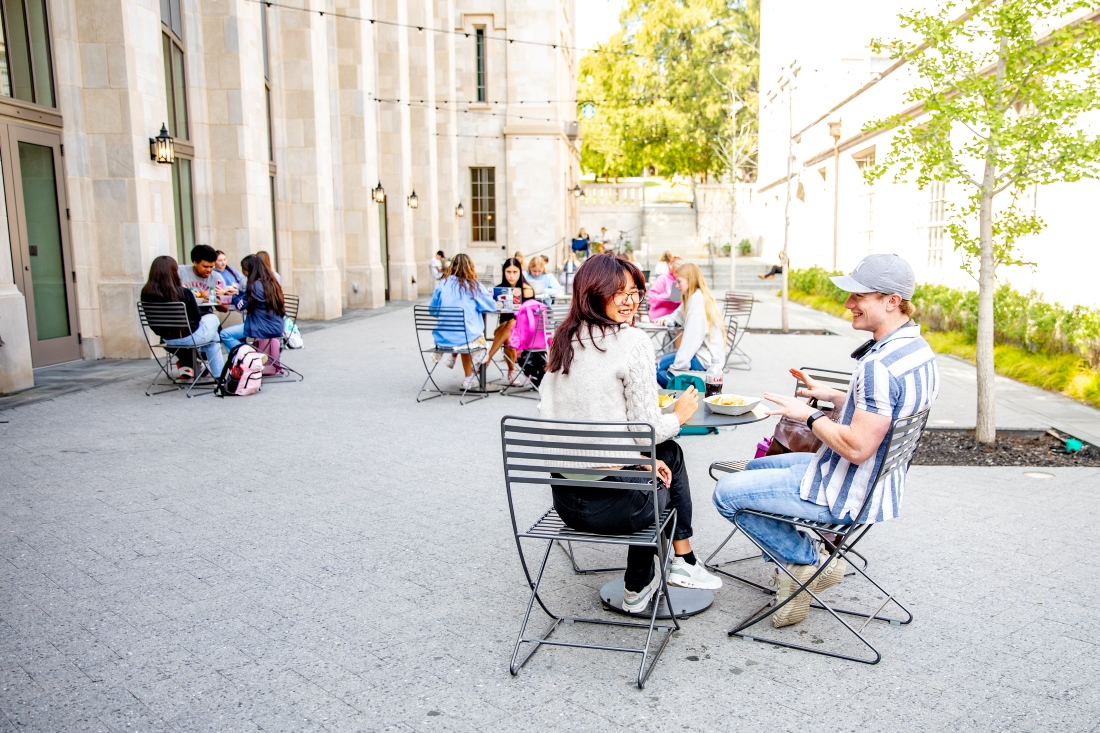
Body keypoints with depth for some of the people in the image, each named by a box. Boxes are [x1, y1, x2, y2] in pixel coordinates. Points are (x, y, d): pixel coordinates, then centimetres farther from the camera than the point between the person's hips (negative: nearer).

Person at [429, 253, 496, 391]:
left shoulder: (443, 284, 2)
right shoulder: (473, 285, -4)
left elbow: (432, 309, 12)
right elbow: (492, 307, 3)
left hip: (442, 339, 3)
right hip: (467, 338, -3)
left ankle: (452, 355, 12)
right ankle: (469, 379, 30)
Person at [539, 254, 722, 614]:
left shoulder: (564, 340, 8)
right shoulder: (632, 341, -13)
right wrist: (679, 415, 10)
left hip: (564, 499, 6)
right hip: (613, 504, -6)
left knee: (665, 453, 31)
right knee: (670, 455, 26)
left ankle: (639, 586, 36)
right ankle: (683, 562, 38)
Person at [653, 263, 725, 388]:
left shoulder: (697, 299, -17)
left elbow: (692, 337, -24)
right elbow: (679, 315, 26)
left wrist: (678, 364, -23)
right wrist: (667, 319, 2)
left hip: (705, 359, -10)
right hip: (704, 353, 10)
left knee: (656, 368, -12)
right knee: (658, 363, 14)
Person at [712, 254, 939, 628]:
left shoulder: (880, 366, -30)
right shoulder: (917, 347, 2)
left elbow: (857, 447, -30)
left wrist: (808, 415, -17)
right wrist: (831, 396, 11)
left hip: (846, 494, -11)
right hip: (876, 481, 11)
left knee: (727, 493, -5)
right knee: (756, 467, 25)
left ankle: (809, 559, 7)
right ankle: (794, 573, 21)